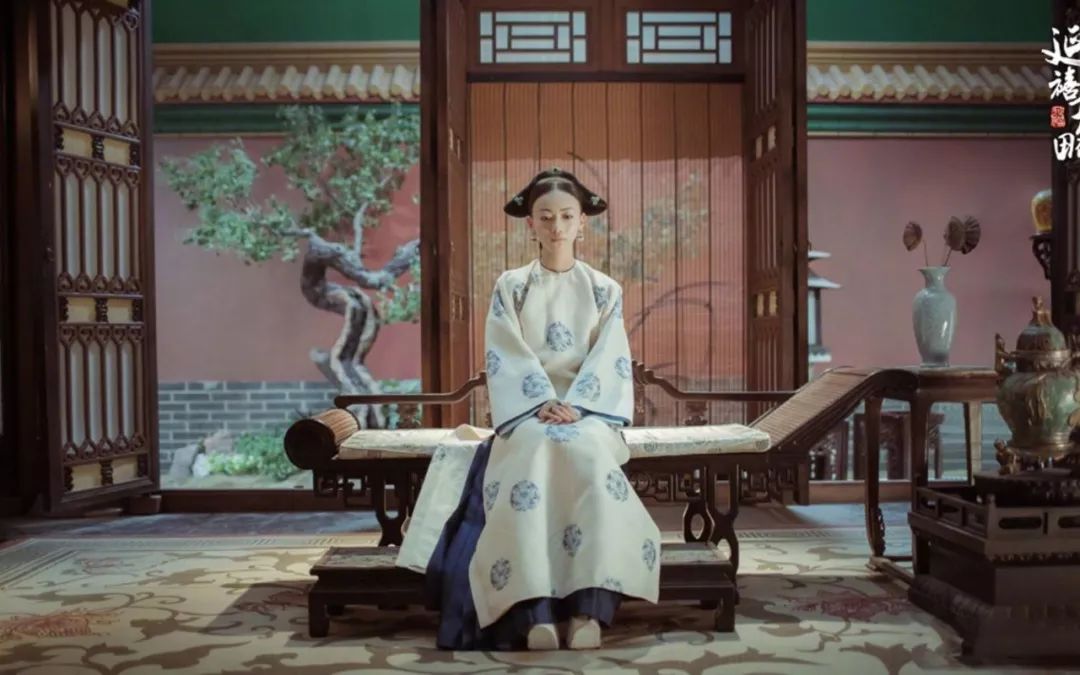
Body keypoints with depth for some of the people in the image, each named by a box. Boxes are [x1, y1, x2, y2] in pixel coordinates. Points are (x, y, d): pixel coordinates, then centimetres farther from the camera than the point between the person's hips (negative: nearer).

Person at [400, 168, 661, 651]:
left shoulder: (604, 290, 13)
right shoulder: (510, 287, 11)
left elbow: (610, 362, 1)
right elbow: (507, 360, -1)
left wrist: (574, 406, -17)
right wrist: (544, 404, -17)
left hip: (588, 410, 1)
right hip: (528, 411, -1)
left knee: (587, 454, -35)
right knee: (537, 452, -36)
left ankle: (589, 607, -39)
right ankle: (534, 611, -43)